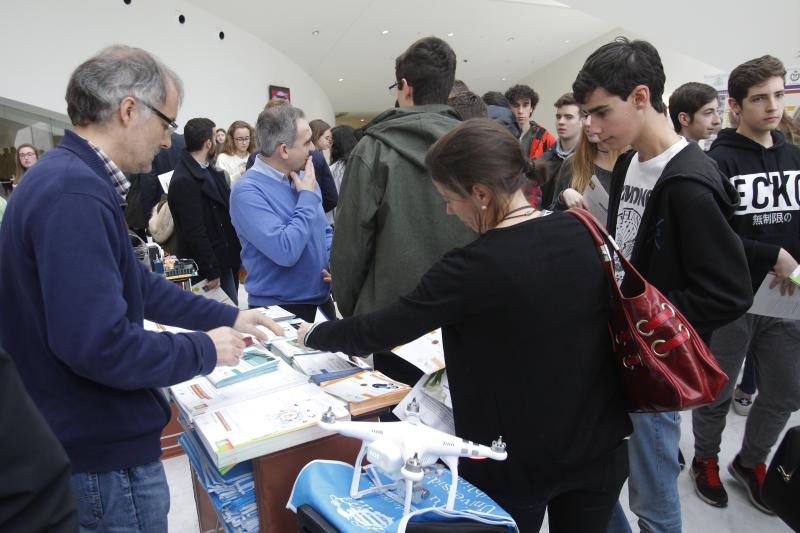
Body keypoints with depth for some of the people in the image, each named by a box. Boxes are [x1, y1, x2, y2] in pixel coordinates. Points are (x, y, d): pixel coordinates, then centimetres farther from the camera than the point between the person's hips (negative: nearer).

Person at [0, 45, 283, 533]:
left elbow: (135, 284, 14)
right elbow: (99, 345, -32)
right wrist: (205, 351, -17)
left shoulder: (68, 177, 8)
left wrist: (227, 317, 13)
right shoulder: (74, 193, -27)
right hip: (105, 451, -10)